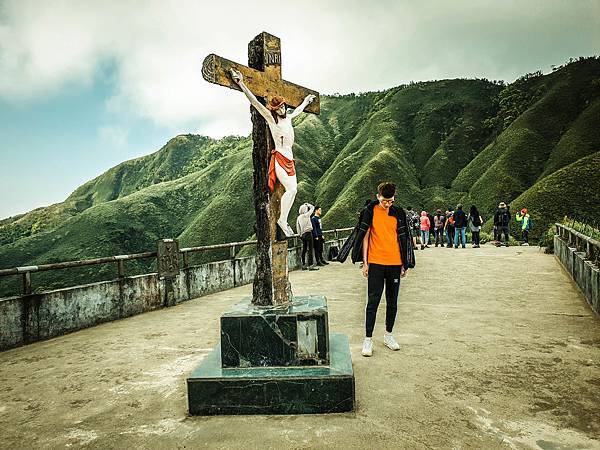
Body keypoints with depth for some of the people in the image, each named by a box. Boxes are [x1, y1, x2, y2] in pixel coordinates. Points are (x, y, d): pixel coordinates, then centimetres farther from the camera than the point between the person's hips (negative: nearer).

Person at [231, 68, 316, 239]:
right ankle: (282, 220, -9)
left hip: (289, 158, 8)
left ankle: (284, 220, 4)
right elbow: (255, 102, -10)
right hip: (279, 157, -8)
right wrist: (241, 84, -17)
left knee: (293, 190, 1)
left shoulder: (288, 117, 17)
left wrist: (306, 101, 56)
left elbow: (298, 110, 40)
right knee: (291, 189, -17)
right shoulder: (271, 118, -2)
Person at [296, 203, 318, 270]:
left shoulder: (298, 217, 11)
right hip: (308, 233, -7)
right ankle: (311, 265, -11)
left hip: (303, 234, 8)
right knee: (310, 249, -8)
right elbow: (312, 208, 3)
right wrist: (307, 204, 18)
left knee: (304, 250, 11)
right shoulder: (306, 215, -8)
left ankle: (303, 265, 15)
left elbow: (298, 227, 15)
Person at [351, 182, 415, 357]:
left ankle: (388, 335, 26)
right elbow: (365, 236, -1)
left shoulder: (398, 213, 6)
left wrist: (404, 264, 8)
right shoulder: (370, 211, -2)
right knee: (373, 302, -2)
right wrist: (365, 262, -5)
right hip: (375, 263, -3)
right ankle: (368, 339, 6)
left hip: (395, 263, 3)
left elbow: (402, 238, 10)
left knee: (392, 302, 11)